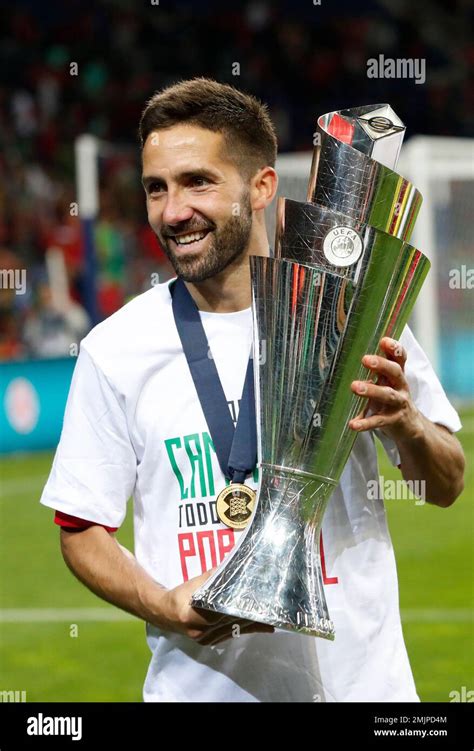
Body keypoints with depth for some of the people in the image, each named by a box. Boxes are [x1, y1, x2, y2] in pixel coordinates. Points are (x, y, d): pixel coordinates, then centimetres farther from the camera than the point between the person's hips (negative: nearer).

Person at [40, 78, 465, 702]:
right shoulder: (115, 348, -4)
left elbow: (446, 486, 4)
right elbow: (82, 531, 2)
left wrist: (405, 424, -17)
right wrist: (165, 607, -16)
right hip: (199, 686, 0)